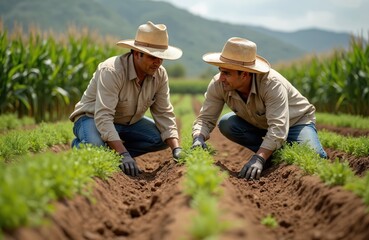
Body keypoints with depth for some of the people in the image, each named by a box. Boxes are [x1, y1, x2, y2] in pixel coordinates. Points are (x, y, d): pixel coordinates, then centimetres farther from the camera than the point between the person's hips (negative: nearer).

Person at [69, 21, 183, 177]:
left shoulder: (160, 75, -12)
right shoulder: (112, 71, -32)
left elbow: (164, 114, -10)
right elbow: (103, 117, -39)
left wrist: (177, 149, -25)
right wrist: (124, 155, -47)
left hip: (128, 122, 6)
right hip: (93, 117, -6)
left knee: (163, 139, -14)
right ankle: (80, 146, -1)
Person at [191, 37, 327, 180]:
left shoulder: (272, 84, -37)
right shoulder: (218, 85, -24)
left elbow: (278, 128, -44)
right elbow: (205, 118, -19)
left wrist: (259, 159, -55)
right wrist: (198, 138, -41)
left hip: (296, 121, -5)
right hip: (259, 125, 5)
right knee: (226, 124, -23)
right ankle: (273, 154, -6)